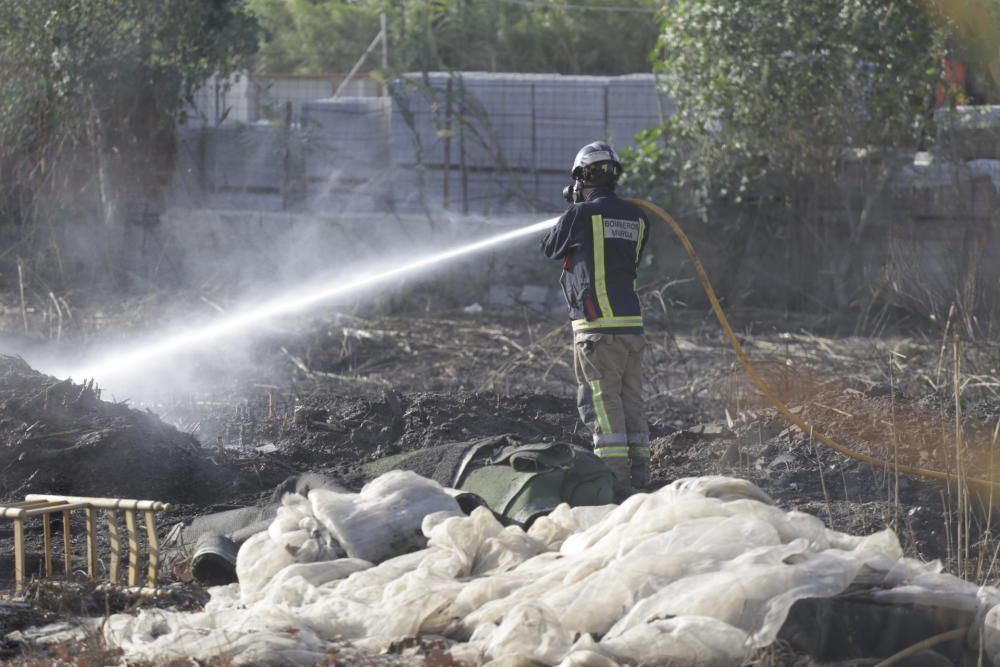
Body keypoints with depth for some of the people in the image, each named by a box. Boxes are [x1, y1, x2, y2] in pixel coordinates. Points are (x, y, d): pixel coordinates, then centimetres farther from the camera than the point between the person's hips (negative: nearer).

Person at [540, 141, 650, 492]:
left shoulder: (582, 215, -8)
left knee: (602, 399, -7)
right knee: (631, 398, 12)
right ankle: (639, 470, 13)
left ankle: (615, 473, -13)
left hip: (596, 324, -6)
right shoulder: (636, 217, 9)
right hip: (632, 321, 6)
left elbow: (550, 248, 8)